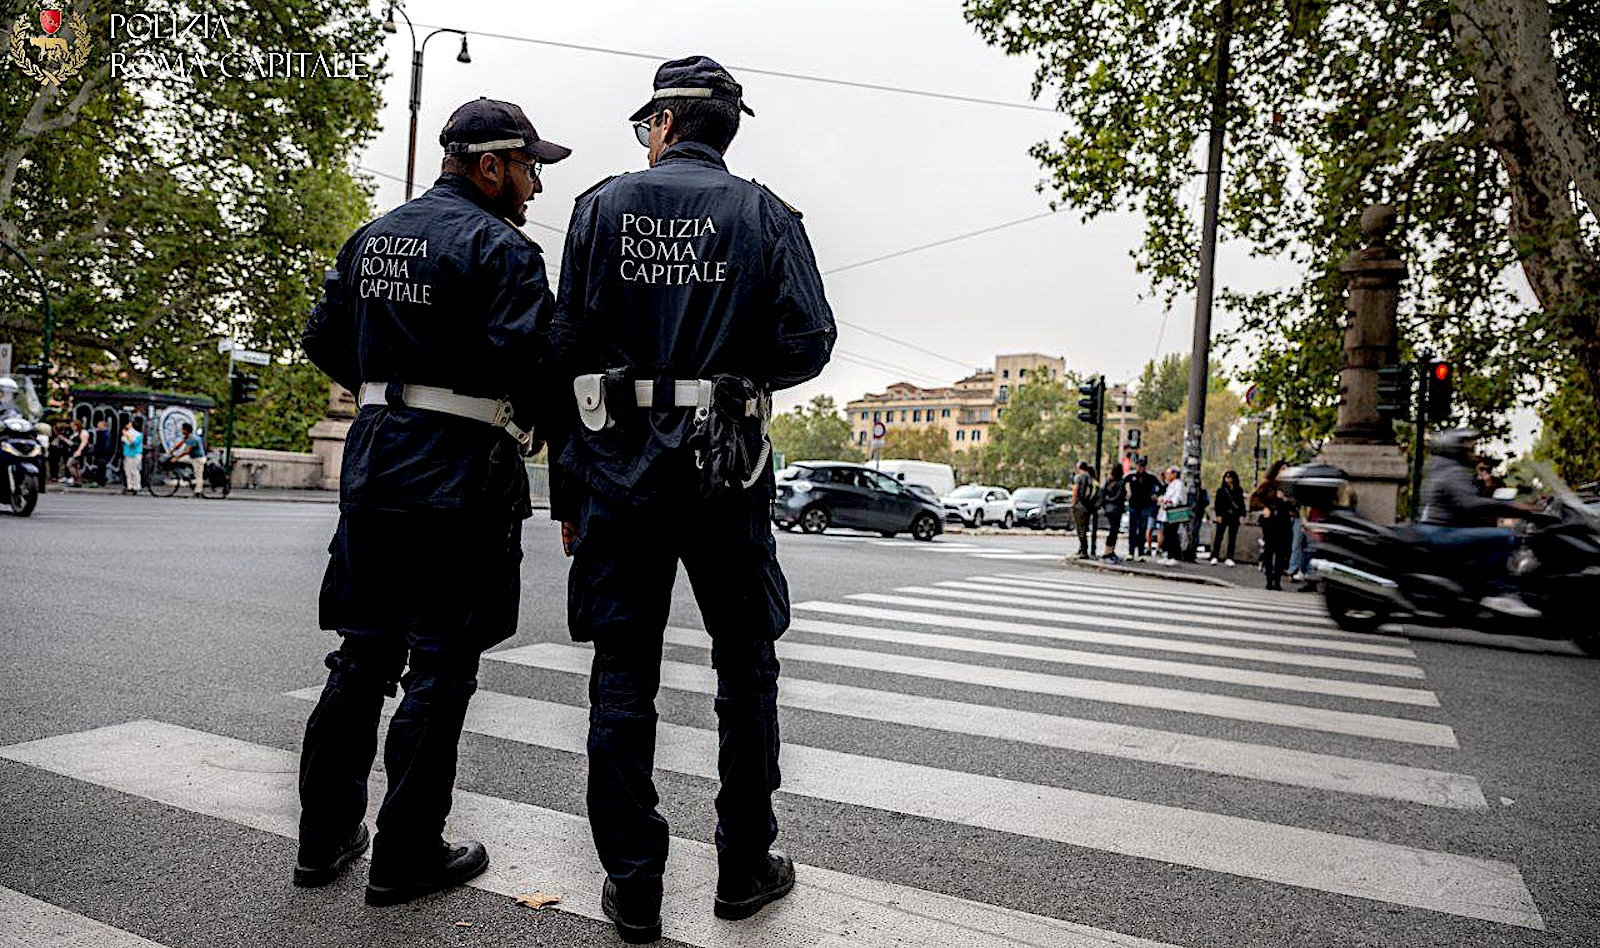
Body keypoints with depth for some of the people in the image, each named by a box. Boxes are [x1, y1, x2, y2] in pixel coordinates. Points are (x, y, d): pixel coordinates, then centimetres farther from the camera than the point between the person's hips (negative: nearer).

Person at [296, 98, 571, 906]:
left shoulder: (371, 237, 15)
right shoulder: (498, 246, -9)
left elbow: (324, 340, 17)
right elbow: (527, 360, -19)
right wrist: (523, 427, -1)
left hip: (374, 462, 8)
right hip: (461, 474, -7)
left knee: (364, 654, 15)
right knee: (440, 666, 2)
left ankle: (324, 838, 25)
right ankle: (406, 856, 12)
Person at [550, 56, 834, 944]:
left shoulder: (604, 203, 4)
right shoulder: (766, 216, 4)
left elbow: (569, 346, -1)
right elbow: (806, 344, -5)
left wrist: (568, 482, 4)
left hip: (619, 465, 0)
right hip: (726, 470, 0)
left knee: (622, 678, 7)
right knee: (745, 669, 12)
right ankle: (745, 869, 22)